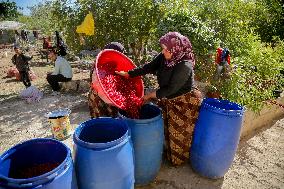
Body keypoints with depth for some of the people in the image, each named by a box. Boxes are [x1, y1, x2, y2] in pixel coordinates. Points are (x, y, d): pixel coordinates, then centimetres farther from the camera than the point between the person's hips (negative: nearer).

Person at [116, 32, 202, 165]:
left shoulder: (185, 66, -30)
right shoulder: (164, 57, -10)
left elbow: (171, 89, -26)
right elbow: (149, 67, -2)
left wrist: (151, 95, -19)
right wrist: (128, 74, -7)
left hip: (185, 103, -7)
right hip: (169, 101, 7)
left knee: (180, 134, 11)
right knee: (168, 130, 22)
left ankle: (179, 159, 36)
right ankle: (169, 153, 47)